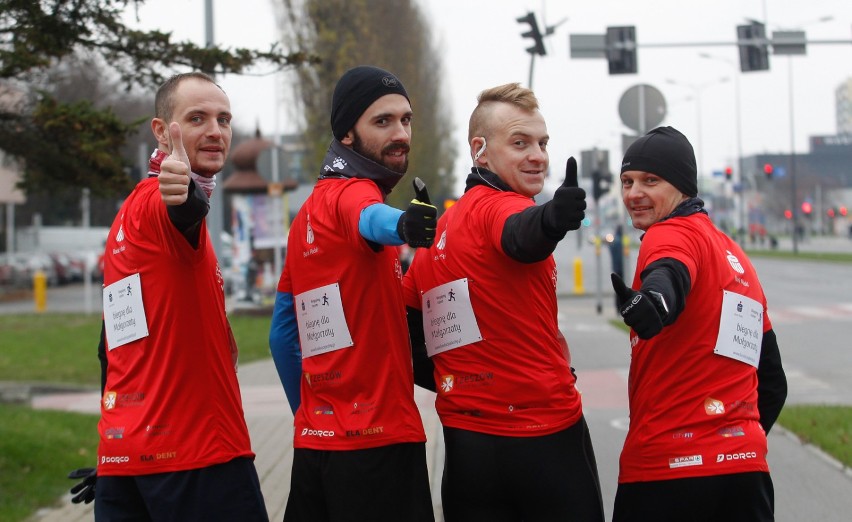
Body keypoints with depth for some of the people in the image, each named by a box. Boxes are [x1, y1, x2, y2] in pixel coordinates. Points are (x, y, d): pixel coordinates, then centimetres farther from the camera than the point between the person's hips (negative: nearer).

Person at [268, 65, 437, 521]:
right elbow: (371, 219, -35)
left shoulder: (308, 213, 16)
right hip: (380, 439, -9)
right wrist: (403, 225, -57)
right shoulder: (352, 192, -9)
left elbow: (282, 334, 19)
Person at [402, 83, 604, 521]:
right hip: (546, 437, -8)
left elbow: (404, 324, 16)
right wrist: (552, 218, -57)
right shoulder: (498, 205, -12)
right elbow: (522, 236, -36)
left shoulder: (440, 228, 12)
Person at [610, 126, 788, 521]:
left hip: (664, 467, -7)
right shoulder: (738, 257, 20)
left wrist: (649, 302, -49)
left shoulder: (673, 234, -5)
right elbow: (772, 384, 23)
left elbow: (670, 275, -31)